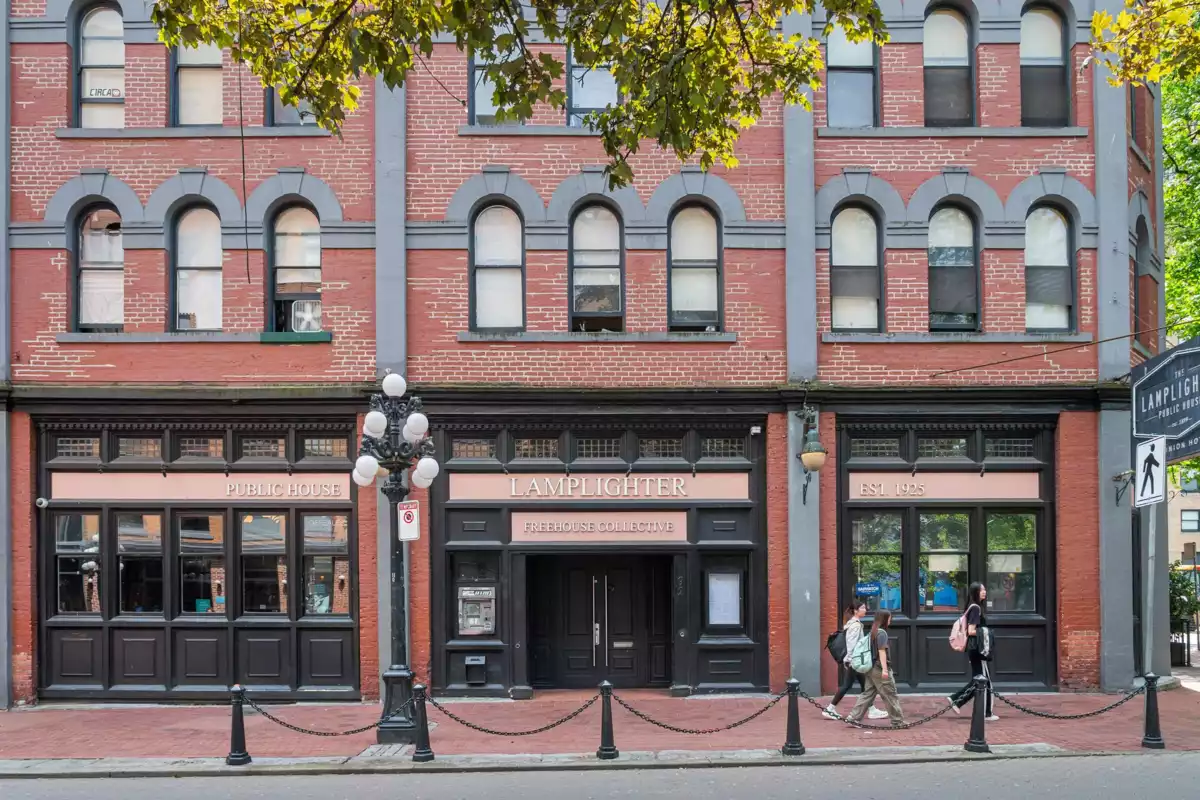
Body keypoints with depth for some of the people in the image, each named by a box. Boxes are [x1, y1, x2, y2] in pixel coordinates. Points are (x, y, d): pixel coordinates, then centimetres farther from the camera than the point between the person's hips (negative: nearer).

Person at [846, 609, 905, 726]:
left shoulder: (872, 632, 14)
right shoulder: (882, 633, -12)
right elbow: (881, 651, -19)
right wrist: (885, 669, -22)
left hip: (871, 668, 9)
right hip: (879, 669, -9)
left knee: (867, 694, 9)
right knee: (890, 696, 0)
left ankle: (853, 717, 3)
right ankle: (898, 720, 6)